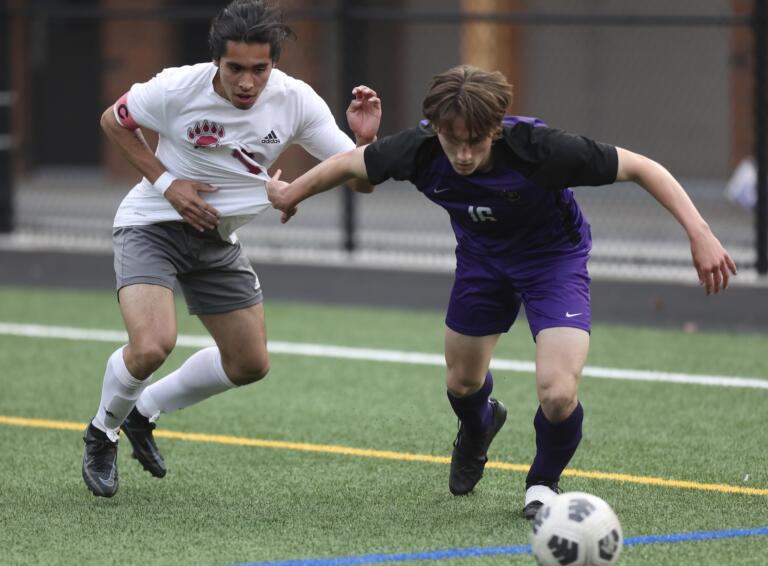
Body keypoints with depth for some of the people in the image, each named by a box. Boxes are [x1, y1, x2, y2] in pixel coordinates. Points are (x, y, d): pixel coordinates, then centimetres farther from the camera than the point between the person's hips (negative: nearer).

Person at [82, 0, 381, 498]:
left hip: (217, 238, 5)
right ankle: (103, 434, 3)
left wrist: (366, 139, -33)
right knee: (152, 345, -27)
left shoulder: (296, 101, -15)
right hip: (151, 226, -5)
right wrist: (166, 182, -13)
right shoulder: (177, 89, -22)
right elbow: (114, 120, -2)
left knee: (251, 364, 9)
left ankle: (145, 411, 32)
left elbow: (359, 179, -11)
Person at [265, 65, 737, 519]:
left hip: (555, 258, -4)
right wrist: (291, 193, 8)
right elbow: (352, 163, -7)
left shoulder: (539, 148, -39)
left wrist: (700, 234, -37)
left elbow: (641, 168, -31)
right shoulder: (420, 150, -28)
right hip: (481, 256, 4)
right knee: (463, 383, 19)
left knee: (558, 394, -21)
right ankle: (478, 428, 59)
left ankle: (543, 484, 13)